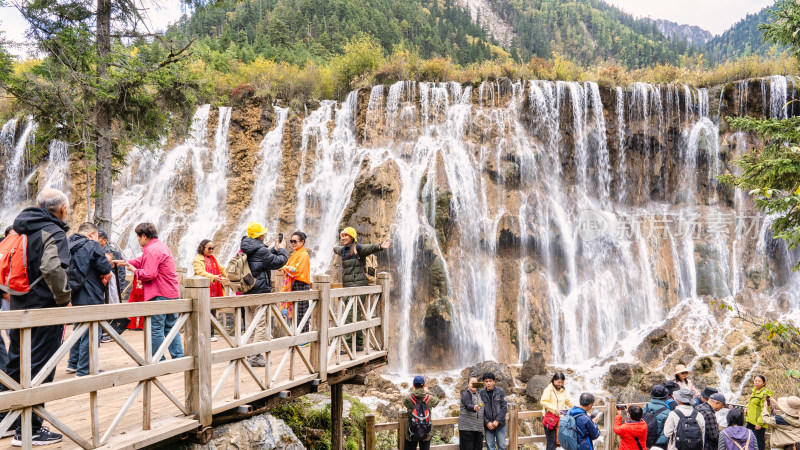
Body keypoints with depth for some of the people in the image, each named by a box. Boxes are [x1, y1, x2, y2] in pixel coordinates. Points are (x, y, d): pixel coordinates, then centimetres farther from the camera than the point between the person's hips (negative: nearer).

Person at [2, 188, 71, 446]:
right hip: (45, 310, -8)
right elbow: (52, 269, -30)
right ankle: (28, 431, 5)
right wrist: (64, 299, -18)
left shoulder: (21, 231, 12)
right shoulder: (54, 233, -14)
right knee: (38, 370, -1)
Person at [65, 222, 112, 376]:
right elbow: (106, 269, -18)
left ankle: (73, 364, 32)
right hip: (91, 297, -8)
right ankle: (84, 371, 0)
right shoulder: (92, 246, -12)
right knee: (90, 334, -2)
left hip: (75, 297, 8)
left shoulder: (68, 245, 11)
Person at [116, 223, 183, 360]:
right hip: (172, 292, 10)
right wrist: (126, 262, 27)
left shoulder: (152, 250, -14)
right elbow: (143, 260, 27)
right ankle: (178, 356, 12)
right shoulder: (161, 246, 19)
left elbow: (149, 274, -19)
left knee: (156, 328, -2)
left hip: (159, 294, -10)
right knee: (171, 326, 12)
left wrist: (135, 271, -3)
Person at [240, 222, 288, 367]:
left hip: (248, 292, 9)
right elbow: (278, 262, -10)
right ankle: (255, 356, -4)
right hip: (260, 292, -9)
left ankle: (250, 354, 19)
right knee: (261, 325, -4)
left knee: (251, 324, 14)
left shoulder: (246, 249, 11)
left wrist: (275, 250, 20)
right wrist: (282, 250, 6)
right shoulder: (260, 250, -16)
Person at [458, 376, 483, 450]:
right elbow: (468, 405, -28)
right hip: (467, 427, -7)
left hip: (478, 427, 7)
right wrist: (474, 408, -50)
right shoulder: (466, 394, -8)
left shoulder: (478, 394, 14)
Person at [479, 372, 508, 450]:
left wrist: (497, 421, -13)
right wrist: (487, 422, -12)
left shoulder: (500, 391, -3)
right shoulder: (481, 393, -2)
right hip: (488, 426, 0)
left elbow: (504, 407, -6)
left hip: (500, 424, 0)